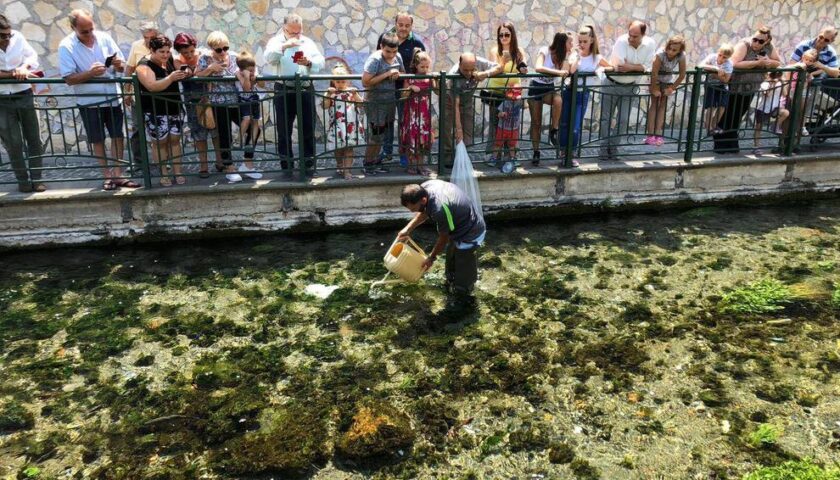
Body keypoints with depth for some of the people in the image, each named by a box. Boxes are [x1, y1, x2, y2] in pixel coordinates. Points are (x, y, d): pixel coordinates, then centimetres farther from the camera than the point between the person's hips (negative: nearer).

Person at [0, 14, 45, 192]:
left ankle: (36, 178, 14)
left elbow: (32, 56, 3)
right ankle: (22, 180, 13)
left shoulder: (18, 37, -2)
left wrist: (23, 67, -16)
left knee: (34, 139, 5)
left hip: (24, 95, 2)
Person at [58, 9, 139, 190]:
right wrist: (91, 73, -30)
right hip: (89, 101, -3)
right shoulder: (66, 46, -12)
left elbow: (122, 65, 3)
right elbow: (69, 79, -15)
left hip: (112, 97, 3)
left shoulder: (104, 38, -4)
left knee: (118, 136, 6)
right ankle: (107, 176, 18)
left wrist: (118, 64, -21)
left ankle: (118, 175, 15)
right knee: (98, 140, 8)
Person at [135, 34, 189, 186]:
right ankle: (163, 175, 12)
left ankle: (177, 172, 13)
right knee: (160, 142, 4)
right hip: (155, 111, -5)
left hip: (173, 108, 5)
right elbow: (152, 86, -26)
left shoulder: (170, 60, 3)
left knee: (175, 139, 7)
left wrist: (184, 74, -10)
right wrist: (171, 78, -35)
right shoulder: (144, 66, -14)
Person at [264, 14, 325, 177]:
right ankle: (287, 165, 12)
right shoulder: (276, 41, 3)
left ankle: (309, 163, 16)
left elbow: (322, 62, 2)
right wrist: (284, 45, -30)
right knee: (284, 130, 2)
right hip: (284, 91, -2)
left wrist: (309, 62, -18)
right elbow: (269, 58, -17)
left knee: (308, 129, 6)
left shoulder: (308, 42, 11)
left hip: (306, 90, 2)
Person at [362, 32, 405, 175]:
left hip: (390, 101, 7)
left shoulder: (397, 57, 2)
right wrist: (386, 74, -26)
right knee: (376, 136, -1)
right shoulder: (375, 59, -20)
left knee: (382, 134, 16)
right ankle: (368, 165, 13)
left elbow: (404, 73, 17)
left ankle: (375, 161, 30)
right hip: (375, 103, -7)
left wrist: (397, 74, -7)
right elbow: (365, 82, -25)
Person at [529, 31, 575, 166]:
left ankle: (554, 130, -14)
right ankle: (536, 152, 11)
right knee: (536, 122, -2)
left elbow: (568, 72, -19)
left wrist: (569, 55, -19)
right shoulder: (545, 51, -17)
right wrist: (558, 72, -38)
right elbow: (538, 68, -35)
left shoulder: (566, 55, -2)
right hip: (536, 87, -3)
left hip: (550, 88, 3)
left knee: (558, 100, -34)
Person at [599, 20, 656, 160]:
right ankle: (604, 148, 15)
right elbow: (616, 64, -32)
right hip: (611, 84, -2)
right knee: (606, 118, 3)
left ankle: (613, 147, 18)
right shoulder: (621, 41, -20)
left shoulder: (650, 44, -10)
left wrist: (631, 67, -27)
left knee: (623, 120, 4)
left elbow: (647, 67, -13)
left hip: (630, 87, 2)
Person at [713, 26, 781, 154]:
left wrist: (769, 62, -16)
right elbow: (735, 63, -32)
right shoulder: (744, 44, -20)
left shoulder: (769, 47, -2)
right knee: (727, 117, 1)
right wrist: (758, 62, -30)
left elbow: (778, 62, 7)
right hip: (734, 88, -6)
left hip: (750, 90, 6)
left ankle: (731, 145, 27)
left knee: (736, 119, 15)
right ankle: (720, 145, 14)